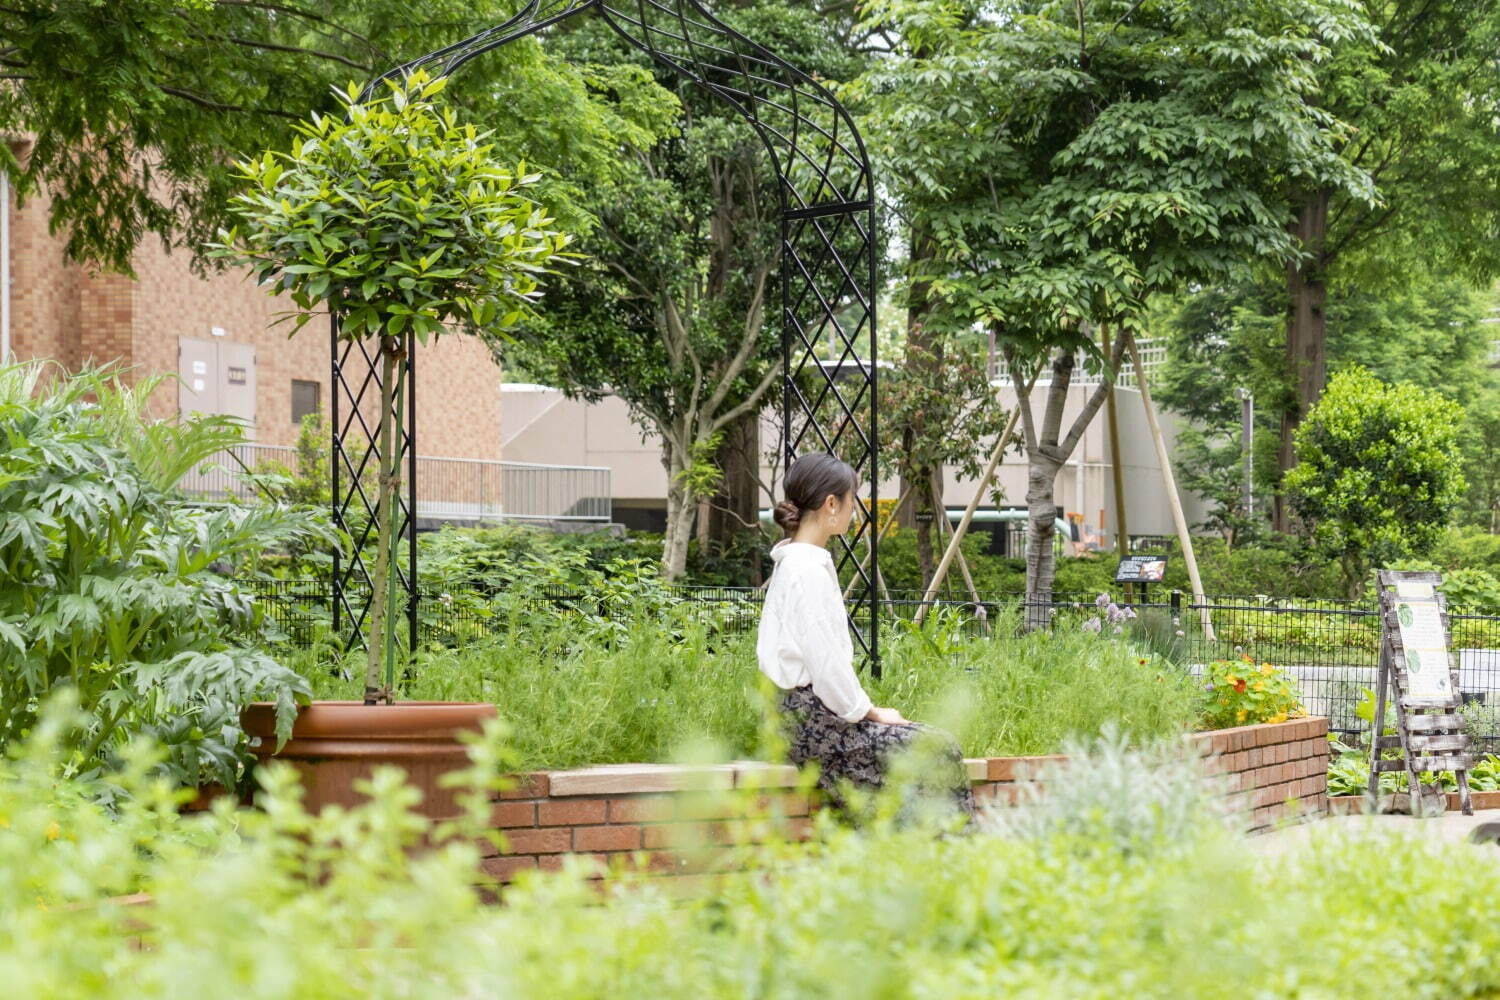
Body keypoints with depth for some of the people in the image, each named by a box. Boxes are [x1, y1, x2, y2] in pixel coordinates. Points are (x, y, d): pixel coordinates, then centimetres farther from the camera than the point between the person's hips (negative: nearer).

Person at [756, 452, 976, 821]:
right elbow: (826, 665, -20)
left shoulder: (802, 563, 16)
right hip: (812, 721, -10)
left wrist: (866, 709, 11)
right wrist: (869, 712, -8)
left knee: (939, 745, 3)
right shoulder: (807, 570, -16)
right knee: (936, 750, -11)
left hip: (814, 711, 10)